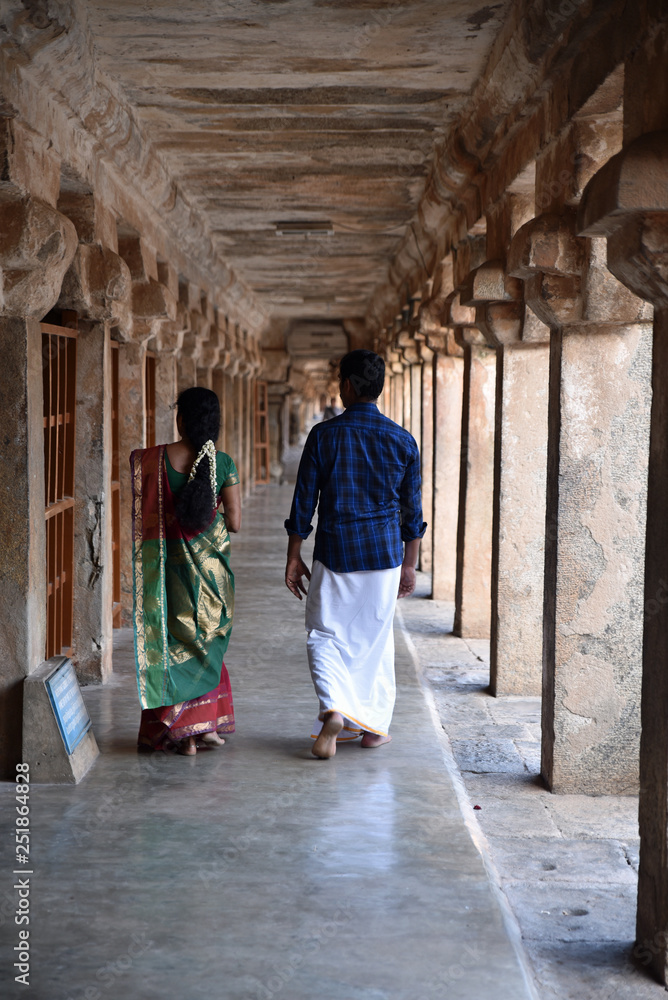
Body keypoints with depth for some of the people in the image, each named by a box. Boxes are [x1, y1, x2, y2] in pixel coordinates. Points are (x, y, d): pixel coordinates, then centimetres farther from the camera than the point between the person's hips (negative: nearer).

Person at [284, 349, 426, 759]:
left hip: (334, 554, -2)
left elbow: (304, 500, -4)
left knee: (325, 636, 8)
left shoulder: (324, 435, -6)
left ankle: (334, 708, -13)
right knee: (376, 639, 13)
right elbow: (412, 509, 4)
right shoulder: (402, 440, 0)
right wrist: (410, 564, 13)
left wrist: (294, 557, 4)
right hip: (384, 555, 2)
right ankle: (374, 724, 20)